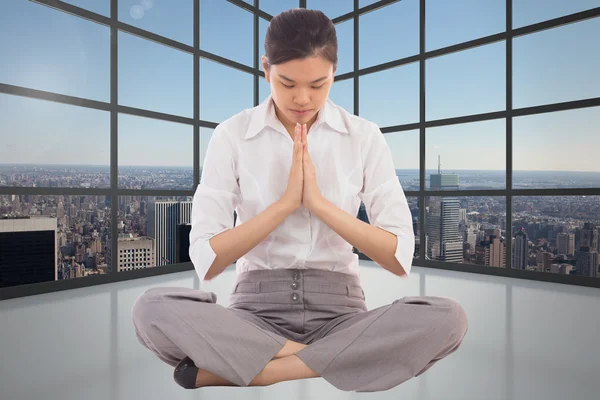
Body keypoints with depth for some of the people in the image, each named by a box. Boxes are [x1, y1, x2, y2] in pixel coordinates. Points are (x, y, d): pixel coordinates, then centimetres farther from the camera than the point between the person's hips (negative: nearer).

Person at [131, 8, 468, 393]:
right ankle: (328, 360, -16)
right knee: (153, 307, -26)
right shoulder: (232, 135, -4)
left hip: (338, 309, 1)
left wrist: (319, 202, -18)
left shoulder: (364, 137, -2)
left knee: (447, 317, -26)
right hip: (257, 309, 0)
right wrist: (286, 201, -18)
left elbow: (400, 257, -7)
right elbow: (206, 260, -9)